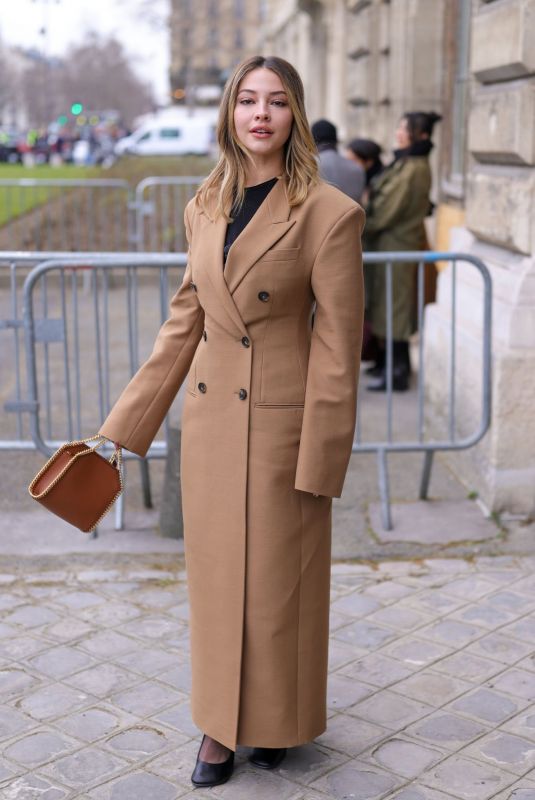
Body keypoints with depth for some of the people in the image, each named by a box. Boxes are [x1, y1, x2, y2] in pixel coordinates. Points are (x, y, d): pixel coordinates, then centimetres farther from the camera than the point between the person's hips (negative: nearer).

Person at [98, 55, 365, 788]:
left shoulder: (330, 214, -12)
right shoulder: (205, 208, 4)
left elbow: (337, 348, -12)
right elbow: (184, 322, 10)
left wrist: (320, 462, -13)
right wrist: (127, 424, 9)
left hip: (281, 424, -5)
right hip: (210, 418, 5)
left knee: (277, 581, 9)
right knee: (216, 578, 13)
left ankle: (276, 724, 32)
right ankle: (221, 726, 31)